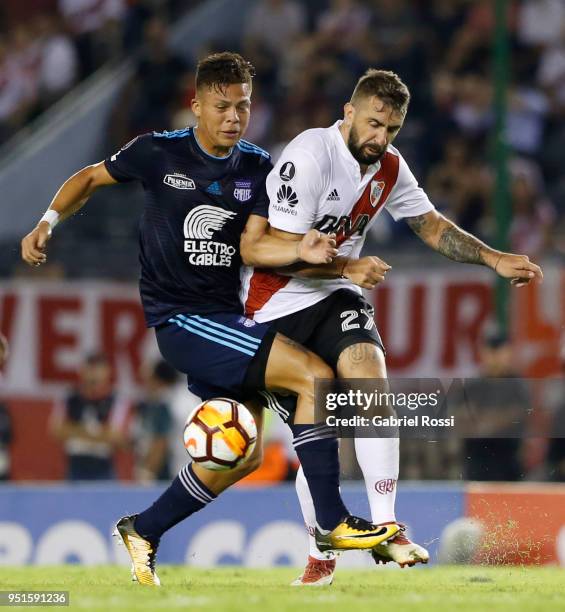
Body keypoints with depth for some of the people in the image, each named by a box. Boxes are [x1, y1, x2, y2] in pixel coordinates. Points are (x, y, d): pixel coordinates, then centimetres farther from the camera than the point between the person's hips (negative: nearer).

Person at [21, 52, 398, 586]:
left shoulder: (257, 168, 7)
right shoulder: (158, 152, -5)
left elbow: (253, 245, -2)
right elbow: (91, 178, 9)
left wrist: (300, 252, -21)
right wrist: (48, 222, -4)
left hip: (225, 317, 7)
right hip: (181, 319, -7)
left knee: (243, 454, 10)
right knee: (315, 375, -20)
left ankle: (143, 532, 26)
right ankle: (332, 523, -17)